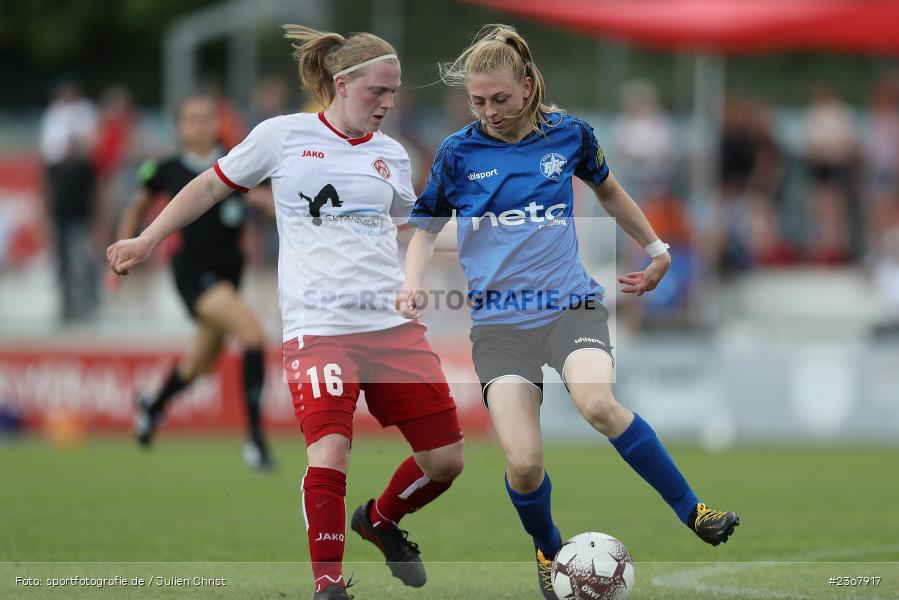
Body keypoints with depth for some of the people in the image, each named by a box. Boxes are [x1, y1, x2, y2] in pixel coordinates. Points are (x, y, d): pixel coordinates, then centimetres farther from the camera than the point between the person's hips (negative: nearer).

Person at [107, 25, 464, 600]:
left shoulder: (392, 156, 13)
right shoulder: (283, 136, 2)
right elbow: (212, 186, 14)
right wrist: (146, 242, 12)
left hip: (394, 323, 4)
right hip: (317, 327, -4)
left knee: (445, 457, 2)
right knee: (330, 452, -24)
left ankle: (381, 521, 32)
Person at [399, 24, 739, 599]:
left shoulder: (569, 134, 3)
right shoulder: (458, 153, 1)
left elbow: (607, 189, 24)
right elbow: (426, 229, 15)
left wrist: (656, 247, 30)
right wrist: (414, 286, -3)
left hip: (570, 303, 0)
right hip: (499, 320, 0)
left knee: (597, 402, -33)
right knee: (524, 463, -16)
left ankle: (692, 510, -17)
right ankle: (548, 551, 17)